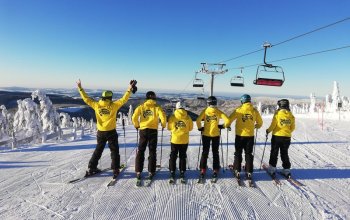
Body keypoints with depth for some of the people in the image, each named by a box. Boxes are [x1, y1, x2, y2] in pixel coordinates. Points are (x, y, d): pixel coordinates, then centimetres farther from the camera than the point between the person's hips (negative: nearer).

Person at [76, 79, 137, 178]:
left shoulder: (96, 105, -3)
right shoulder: (113, 105, -12)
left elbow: (86, 99, 5)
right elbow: (123, 100, -13)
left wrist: (80, 88, 13)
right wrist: (129, 89, -10)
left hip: (100, 132, 4)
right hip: (111, 132, -4)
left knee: (98, 150, 20)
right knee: (114, 151, 8)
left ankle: (91, 168, 25)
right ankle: (115, 170, 7)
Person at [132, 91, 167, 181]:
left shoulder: (141, 106, 2)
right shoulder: (157, 107, -2)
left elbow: (134, 117, -5)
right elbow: (163, 117, -12)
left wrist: (136, 125, 13)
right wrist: (163, 125, 8)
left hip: (143, 130, 1)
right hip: (153, 131, -1)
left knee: (140, 151, 10)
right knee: (152, 151, 9)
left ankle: (138, 172, 10)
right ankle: (151, 172, 12)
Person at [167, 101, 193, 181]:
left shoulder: (172, 117, -9)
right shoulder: (188, 117, -7)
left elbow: (169, 128, -1)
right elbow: (190, 128, 2)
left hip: (175, 139, -1)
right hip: (184, 140, 1)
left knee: (173, 156, 12)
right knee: (183, 156, 13)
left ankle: (172, 172, 15)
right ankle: (182, 172, 17)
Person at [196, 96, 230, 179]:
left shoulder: (205, 111, -8)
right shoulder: (218, 112, -7)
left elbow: (198, 120, -17)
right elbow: (227, 120, -14)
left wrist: (200, 128, -1)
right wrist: (223, 126, 4)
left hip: (206, 134, 0)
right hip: (216, 135, 0)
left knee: (205, 152, 11)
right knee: (215, 152, 13)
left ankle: (203, 170, 13)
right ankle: (215, 170, 19)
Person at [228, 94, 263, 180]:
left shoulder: (239, 110, -10)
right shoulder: (255, 111, -1)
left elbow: (230, 119, -8)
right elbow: (260, 123, 9)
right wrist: (255, 126, 30)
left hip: (240, 135, -2)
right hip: (250, 136, 2)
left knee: (238, 154, 10)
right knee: (249, 154, 13)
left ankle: (237, 171, 13)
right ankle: (249, 172, 16)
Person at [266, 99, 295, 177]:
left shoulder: (277, 113, -13)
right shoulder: (291, 115, 0)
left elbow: (273, 125, -13)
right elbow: (293, 128, 7)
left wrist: (268, 131, 4)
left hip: (277, 136, -3)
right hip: (287, 137, 4)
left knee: (274, 153, 9)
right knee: (284, 154, 15)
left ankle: (272, 168, 13)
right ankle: (286, 169, 17)